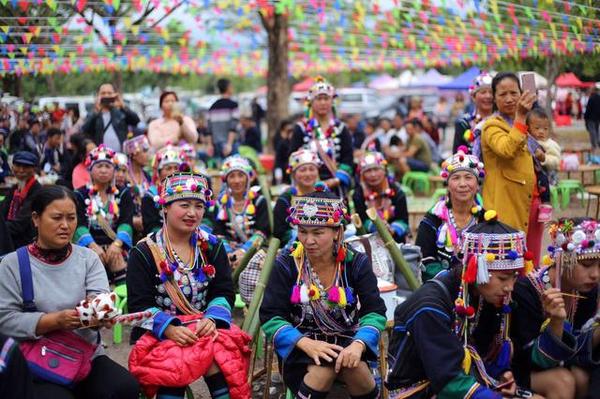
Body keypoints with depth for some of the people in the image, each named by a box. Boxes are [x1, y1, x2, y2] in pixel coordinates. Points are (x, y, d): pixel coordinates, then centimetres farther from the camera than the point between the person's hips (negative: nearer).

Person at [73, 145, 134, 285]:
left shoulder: (123, 193, 13)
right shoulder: (80, 195, 10)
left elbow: (126, 222, -1)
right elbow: (79, 225, -4)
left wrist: (117, 244, -20)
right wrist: (93, 246, -22)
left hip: (116, 244, 1)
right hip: (89, 245, -1)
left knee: (116, 256, -27)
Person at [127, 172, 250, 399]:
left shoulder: (213, 247, 10)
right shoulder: (144, 253, 0)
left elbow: (224, 293, 4)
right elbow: (139, 305, -7)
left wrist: (212, 320, -18)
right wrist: (170, 329, -25)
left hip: (206, 327, 2)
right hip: (159, 332, -2)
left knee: (219, 350, -31)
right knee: (173, 357, -34)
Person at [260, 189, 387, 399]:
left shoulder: (356, 263, -1)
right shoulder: (286, 265, -4)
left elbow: (375, 311, -8)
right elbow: (271, 316, -10)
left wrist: (358, 344, -30)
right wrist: (307, 344, -28)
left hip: (346, 340, 1)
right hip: (299, 346, -1)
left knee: (352, 363, -32)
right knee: (325, 365, -34)